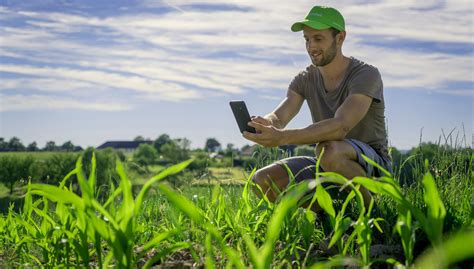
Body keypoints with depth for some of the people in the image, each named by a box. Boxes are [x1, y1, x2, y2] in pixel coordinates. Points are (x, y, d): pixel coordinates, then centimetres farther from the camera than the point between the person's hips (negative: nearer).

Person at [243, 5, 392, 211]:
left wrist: (282, 137, -44)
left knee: (328, 150, -38)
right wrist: (263, 123, -40)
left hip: (371, 164, -6)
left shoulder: (366, 75, -17)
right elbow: (279, 116, -13)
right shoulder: (305, 80, 3)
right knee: (262, 180, -12)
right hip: (327, 166, 6)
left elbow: (340, 127, -33)